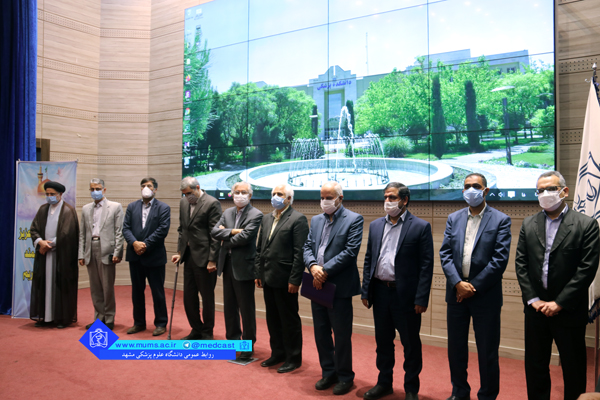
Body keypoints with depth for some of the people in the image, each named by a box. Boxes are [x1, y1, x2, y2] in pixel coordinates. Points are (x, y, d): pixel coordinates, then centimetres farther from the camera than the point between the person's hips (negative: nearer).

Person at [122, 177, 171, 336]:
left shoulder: (163, 208, -2)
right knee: (137, 291, 13)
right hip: (135, 256, 4)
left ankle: (161, 323, 15)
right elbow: (126, 228, 3)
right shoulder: (132, 207, 10)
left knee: (157, 291, 3)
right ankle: (139, 323, 25)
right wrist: (134, 243, -14)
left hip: (154, 256, -4)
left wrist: (145, 245, -16)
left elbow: (162, 230, -11)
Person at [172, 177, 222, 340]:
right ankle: (196, 330, 29)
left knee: (207, 297, 5)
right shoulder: (183, 203, 10)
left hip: (204, 258, -7)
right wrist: (179, 252, 11)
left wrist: (212, 260, -15)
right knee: (189, 296, 13)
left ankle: (207, 333, 20)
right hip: (189, 257, 7)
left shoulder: (212, 203, -12)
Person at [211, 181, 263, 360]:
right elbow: (215, 231, -1)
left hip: (243, 266, -6)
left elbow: (244, 237, -20)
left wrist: (226, 234, -6)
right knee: (229, 306, 16)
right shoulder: (227, 213, 10)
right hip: (227, 265, 7)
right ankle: (233, 339, 32)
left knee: (246, 308, 4)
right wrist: (232, 231, -15)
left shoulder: (256, 215, -10)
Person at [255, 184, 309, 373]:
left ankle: (293, 358, 19)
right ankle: (278, 353, 32)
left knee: (290, 320, 5)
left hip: (285, 280, -7)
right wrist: (258, 273, 11)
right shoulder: (267, 219, 13)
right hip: (268, 279, 7)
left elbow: (300, 252, -15)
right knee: (273, 319, 17)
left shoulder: (298, 219, -11)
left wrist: (294, 280, -17)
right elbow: (260, 248, 15)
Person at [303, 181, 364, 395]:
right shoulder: (316, 220, 13)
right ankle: (329, 372, 30)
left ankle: (345, 377, 21)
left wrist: (325, 271, -17)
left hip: (339, 287, -6)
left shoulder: (354, 219, -6)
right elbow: (308, 247, 8)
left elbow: (350, 251, -15)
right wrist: (313, 267, -13)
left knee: (342, 335, 4)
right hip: (318, 284, 6)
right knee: (321, 333, 15)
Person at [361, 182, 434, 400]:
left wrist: (421, 299, -13)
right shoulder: (375, 225, 8)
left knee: (411, 343, 8)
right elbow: (368, 260, 10)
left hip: (405, 294, -4)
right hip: (380, 292, 5)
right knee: (383, 341, 16)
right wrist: (366, 291, 5)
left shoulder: (420, 227, -6)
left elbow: (426, 265, -8)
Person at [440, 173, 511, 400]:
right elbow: (445, 253, 2)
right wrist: (458, 283, -12)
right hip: (456, 292, 4)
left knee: (487, 351, 7)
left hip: (485, 295, -3)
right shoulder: (453, 218, 8)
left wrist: (474, 287, -13)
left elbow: (500, 259, -10)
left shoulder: (500, 220, -3)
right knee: (456, 347, 13)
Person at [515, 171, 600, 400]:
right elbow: (521, 264, 3)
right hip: (536, 309, 3)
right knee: (535, 365, 13)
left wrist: (559, 303, -13)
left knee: (573, 368, 9)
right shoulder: (529, 225, 7)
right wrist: (533, 299, -6)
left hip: (569, 311, -3)